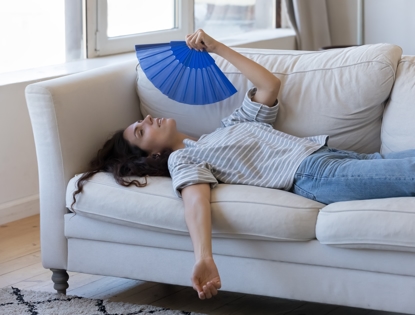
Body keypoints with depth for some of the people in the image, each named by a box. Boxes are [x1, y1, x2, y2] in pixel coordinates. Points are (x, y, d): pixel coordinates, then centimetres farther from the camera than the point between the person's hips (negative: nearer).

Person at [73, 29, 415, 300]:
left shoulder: (231, 125, 30)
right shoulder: (182, 159, 6)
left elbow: (270, 86, 26)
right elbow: (196, 198, -14)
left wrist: (217, 47, 23)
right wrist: (204, 259, -35)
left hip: (324, 150, 7)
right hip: (313, 174, -7)